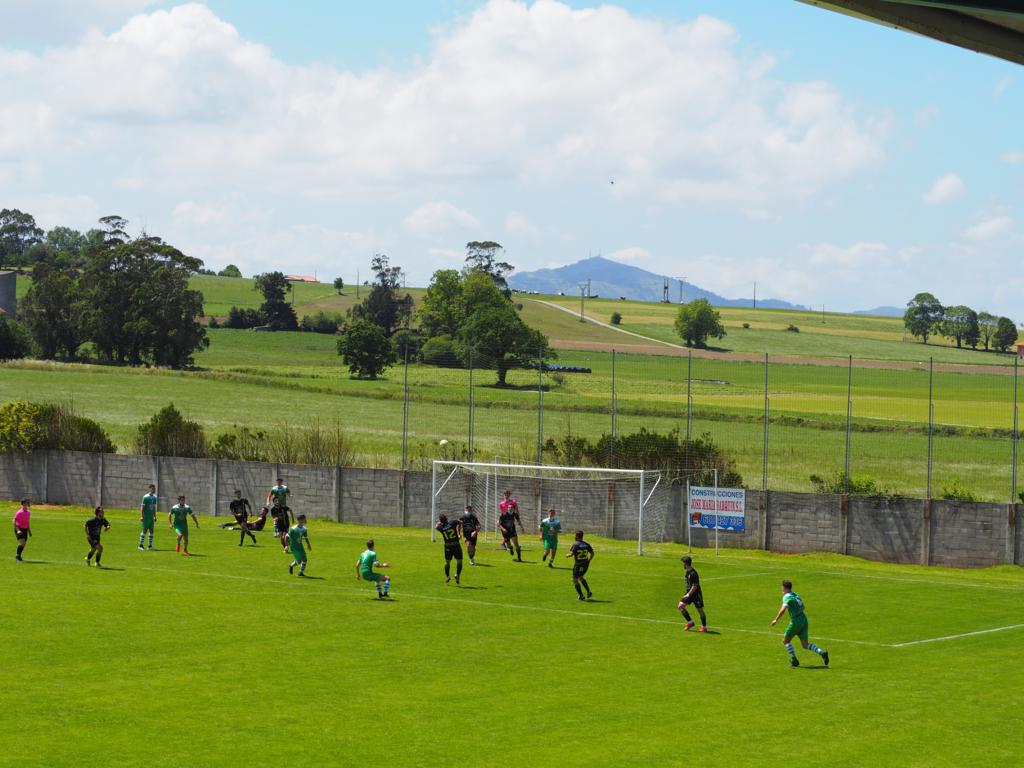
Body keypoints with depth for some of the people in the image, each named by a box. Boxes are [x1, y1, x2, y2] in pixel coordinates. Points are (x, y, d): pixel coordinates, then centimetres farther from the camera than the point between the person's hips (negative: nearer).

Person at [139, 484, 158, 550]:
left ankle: (150, 545, 9)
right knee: (144, 530, -5)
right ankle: (140, 545, 2)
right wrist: (142, 516, -16)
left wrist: (155, 517, 16)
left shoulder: (154, 497, 12)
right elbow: (142, 507, -11)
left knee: (151, 530, 5)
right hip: (146, 517, -7)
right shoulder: (146, 497, -10)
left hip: (151, 517, 7)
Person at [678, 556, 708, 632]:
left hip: (695, 594, -9)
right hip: (689, 593, 9)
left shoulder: (693, 574, -23)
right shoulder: (688, 572, 6)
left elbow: (694, 586, -24)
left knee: (700, 610, 3)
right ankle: (690, 622, 3)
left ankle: (704, 627, 16)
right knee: (681, 606, -5)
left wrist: (688, 595, -23)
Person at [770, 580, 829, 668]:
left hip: (796, 621, -7)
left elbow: (783, 610, -26)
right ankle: (822, 653, -9)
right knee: (805, 645, 7)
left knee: (786, 641, 11)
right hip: (803, 619, 7)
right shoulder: (795, 595, 15)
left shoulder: (787, 597, -11)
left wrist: (775, 620, -19)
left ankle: (794, 660, 7)